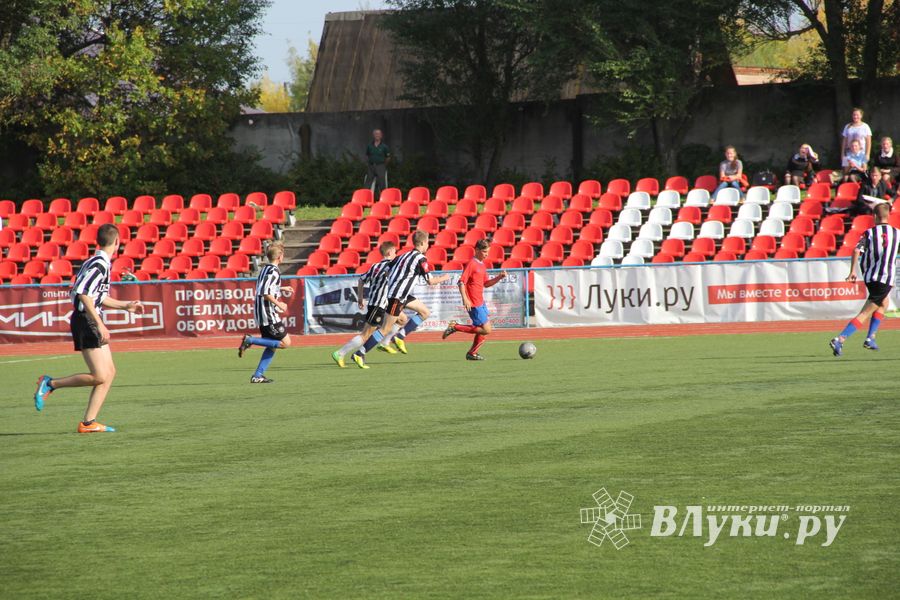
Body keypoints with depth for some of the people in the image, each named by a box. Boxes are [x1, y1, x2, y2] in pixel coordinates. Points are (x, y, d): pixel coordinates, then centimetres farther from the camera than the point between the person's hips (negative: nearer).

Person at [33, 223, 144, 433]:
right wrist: (99, 324, -25)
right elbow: (84, 294, -24)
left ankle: (88, 422, 5)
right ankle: (50, 384, 0)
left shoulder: (99, 263, 16)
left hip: (91, 323, 10)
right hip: (86, 322, -10)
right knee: (99, 376, -12)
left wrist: (125, 305, 30)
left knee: (109, 372, 6)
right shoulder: (100, 264, -15)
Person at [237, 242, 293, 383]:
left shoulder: (264, 269, 13)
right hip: (269, 314, -10)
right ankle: (250, 341, -10)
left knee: (272, 345, 13)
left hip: (261, 313, 10)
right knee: (285, 342, -5)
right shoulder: (274, 271, -15)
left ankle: (258, 375, 8)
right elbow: (266, 293, -24)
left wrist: (281, 289, 32)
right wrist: (279, 304, -15)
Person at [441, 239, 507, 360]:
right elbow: (461, 282, -18)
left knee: (486, 328, 12)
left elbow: (486, 283, 21)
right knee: (486, 330, -11)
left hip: (481, 303, 9)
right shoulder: (472, 264, -13)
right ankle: (455, 327, -6)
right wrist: (465, 299, -27)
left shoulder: (482, 265, 14)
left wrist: (499, 277, 6)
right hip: (474, 304, -9)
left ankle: (472, 354, 20)